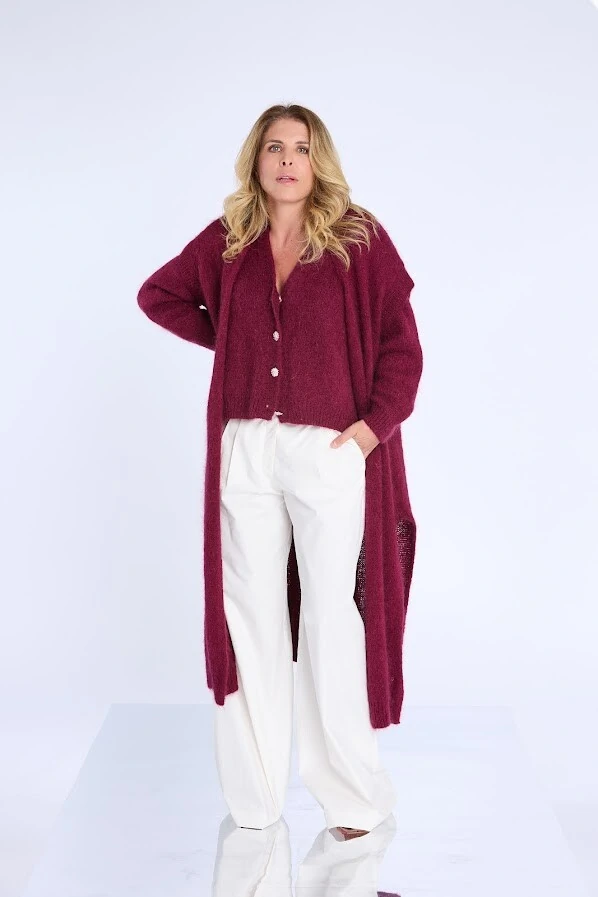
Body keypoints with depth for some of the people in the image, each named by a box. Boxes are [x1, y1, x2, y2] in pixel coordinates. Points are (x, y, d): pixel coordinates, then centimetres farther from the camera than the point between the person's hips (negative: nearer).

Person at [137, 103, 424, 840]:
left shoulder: (359, 240, -1)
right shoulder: (226, 242, 7)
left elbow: (401, 345, -2)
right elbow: (158, 295, 23)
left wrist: (375, 424, -12)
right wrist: (223, 337, 11)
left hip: (332, 453, -3)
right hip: (246, 451, 3)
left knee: (333, 622, -2)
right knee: (252, 618, 8)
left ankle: (352, 801, 10)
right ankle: (252, 800, 18)